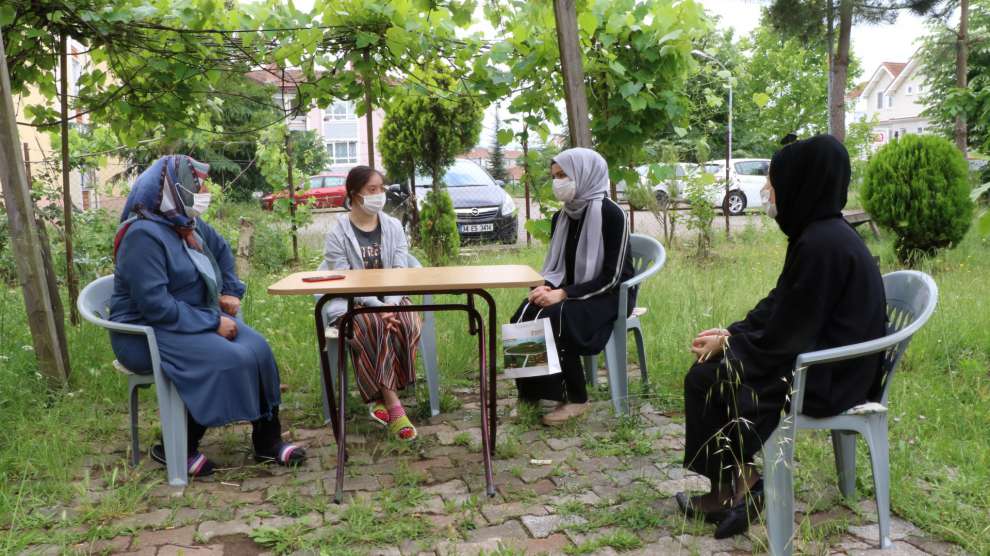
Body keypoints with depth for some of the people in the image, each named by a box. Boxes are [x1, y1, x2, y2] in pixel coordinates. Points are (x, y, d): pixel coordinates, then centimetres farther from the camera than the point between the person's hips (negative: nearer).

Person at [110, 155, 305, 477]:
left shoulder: (188, 225, 6)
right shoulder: (143, 235, -21)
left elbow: (221, 249, 29)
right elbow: (155, 305, -27)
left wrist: (231, 291, 17)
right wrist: (213, 323, -24)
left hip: (198, 317, 8)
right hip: (148, 332, -8)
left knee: (257, 348, -13)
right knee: (226, 360, -28)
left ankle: (268, 441, -6)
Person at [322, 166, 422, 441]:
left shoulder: (393, 227, 8)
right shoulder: (338, 233, -2)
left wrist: (391, 304, -18)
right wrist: (377, 307, -22)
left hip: (391, 299, 3)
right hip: (352, 304, -3)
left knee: (408, 324, -29)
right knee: (376, 326, -34)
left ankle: (380, 396, -18)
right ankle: (392, 404, -30)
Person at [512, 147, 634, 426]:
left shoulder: (610, 214, -15)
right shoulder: (561, 217, 8)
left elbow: (611, 277, -19)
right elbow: (554, 265, 12)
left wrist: (564, 293, -24)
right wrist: (546, 287, -12)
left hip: (608, 297, -6)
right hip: (570, 293, 6)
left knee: (555, 319, -31)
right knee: (525, 317, -21)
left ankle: (576, 399, -13)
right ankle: (531, 392, -8)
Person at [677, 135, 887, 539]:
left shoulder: (821, 244, -24)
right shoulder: (821, 232, 5)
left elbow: (782, 335, -21)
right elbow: (780, 306, 12)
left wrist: (728, 344, -7)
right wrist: (731, 333, 4)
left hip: (825, 376, -9)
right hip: (823, 360, 9)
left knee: (705, 379, -4)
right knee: (714, 363, 9)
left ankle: (734, 486, 15)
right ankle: (737, 480, 14)